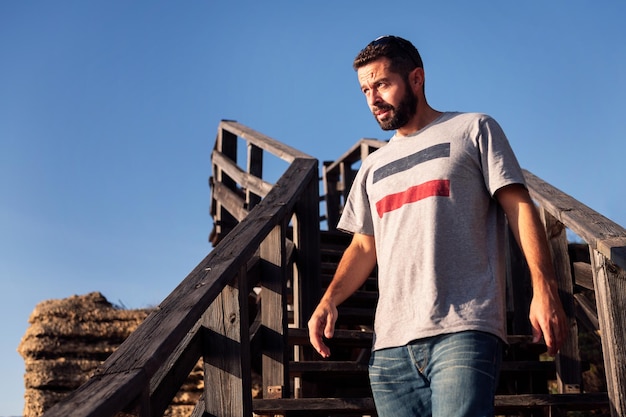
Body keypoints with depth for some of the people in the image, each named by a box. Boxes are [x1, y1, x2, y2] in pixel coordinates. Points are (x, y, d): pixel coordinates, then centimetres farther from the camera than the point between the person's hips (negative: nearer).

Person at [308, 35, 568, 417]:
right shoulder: (373, 168, 24)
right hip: (391, 344, 5)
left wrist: (544, 289, -11)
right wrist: (329, 300, 4)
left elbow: (520, 207, 2)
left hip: (462, 332, -5)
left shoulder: (474, 130, 10)